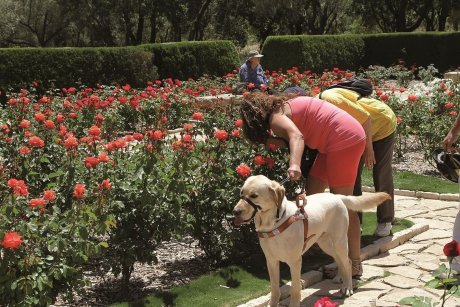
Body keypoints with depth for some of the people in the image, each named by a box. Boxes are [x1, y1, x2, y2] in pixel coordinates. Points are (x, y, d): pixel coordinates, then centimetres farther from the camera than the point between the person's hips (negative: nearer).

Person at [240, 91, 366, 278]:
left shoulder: (276, 116, -11)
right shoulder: (283, 105, 17)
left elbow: (296, 136, -30)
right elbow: (289, 142, 13)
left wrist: (294, 165, -45)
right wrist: (268, 139, 16)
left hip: (345, 139, -10)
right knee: (313, 193, 12)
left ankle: (355, 264, 0)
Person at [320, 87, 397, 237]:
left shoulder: (329, 99, -39)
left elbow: (364, 117, -32)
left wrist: (368, 147, -25)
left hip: (382, 124, -7)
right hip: (359, 132, 7)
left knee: (381, 176, 0)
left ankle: (385, 221, 16)